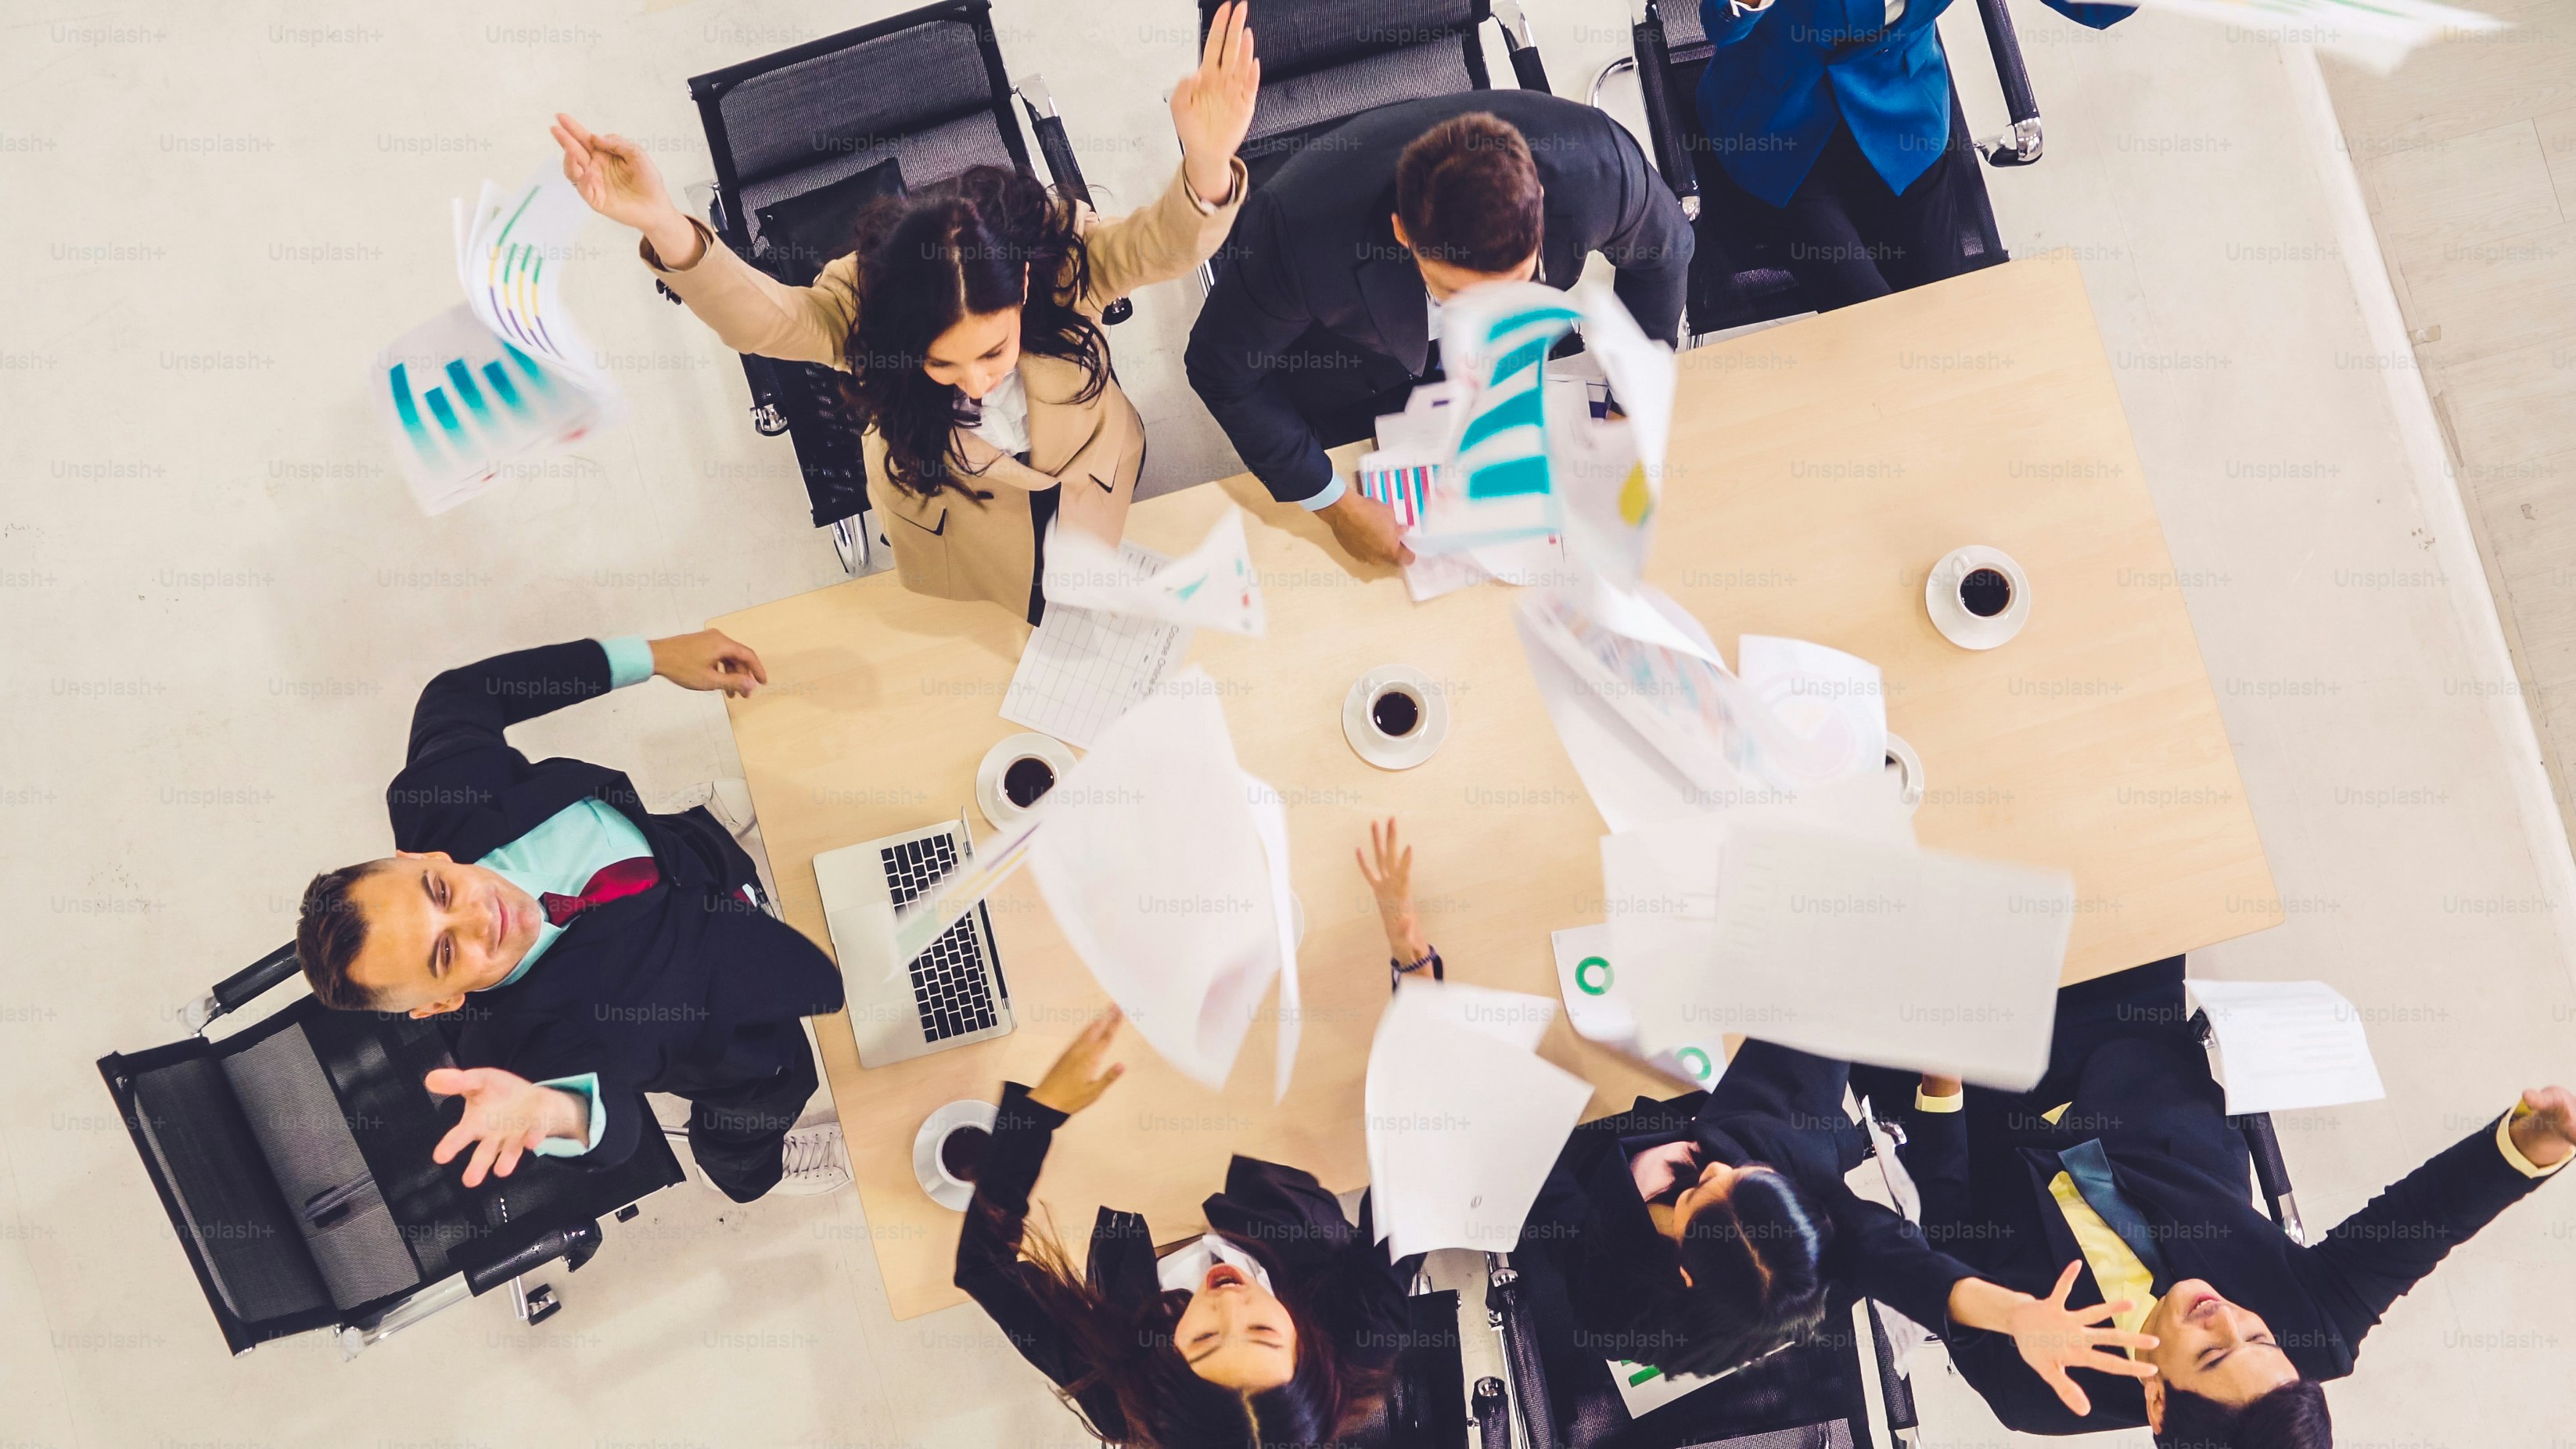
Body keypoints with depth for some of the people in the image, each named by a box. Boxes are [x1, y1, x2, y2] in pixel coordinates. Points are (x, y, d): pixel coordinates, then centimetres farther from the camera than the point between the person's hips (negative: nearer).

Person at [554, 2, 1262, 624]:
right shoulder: (871, 297, -36)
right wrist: (666, 230, -74)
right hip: (955, 530, -1)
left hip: (1094, 490, 1)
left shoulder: (1060, 252, -37)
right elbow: (764, 317, -52)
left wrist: (1207, 166, -79)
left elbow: (1159, 244, -53)